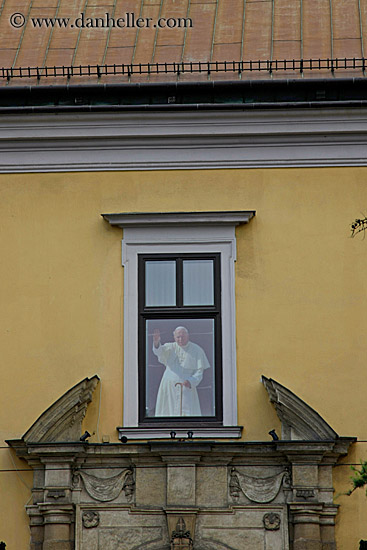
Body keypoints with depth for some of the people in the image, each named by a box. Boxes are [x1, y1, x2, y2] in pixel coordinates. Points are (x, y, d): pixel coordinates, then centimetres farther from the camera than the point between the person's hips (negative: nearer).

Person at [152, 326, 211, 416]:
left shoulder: (197, 350, 3)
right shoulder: (171, 347, 6)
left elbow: (199, 371, 1)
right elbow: (159, 351, -15)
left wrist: (191, 381, -18)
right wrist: (156, 343, -39)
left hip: (186, 389, -2)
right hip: (168, 388, 2)